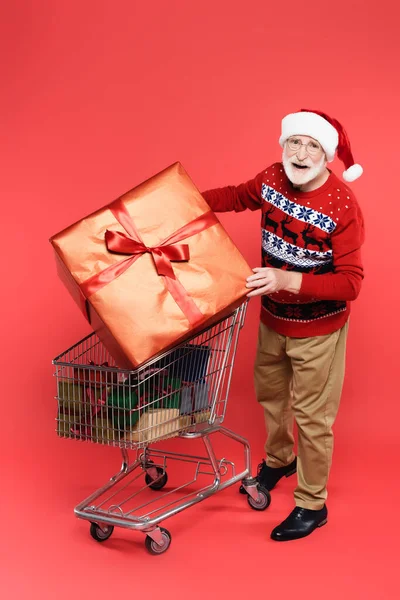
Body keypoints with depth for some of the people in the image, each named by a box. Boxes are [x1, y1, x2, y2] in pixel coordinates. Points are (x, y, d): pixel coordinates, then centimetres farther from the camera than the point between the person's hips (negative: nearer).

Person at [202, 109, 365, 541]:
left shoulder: (342, 206, -27)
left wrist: (287, 280, -37)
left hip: (317, 330, -6)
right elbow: (237, 196, 13)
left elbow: (351, 283, -27)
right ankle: (279, 460, 53)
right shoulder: (272, 179, -9)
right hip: (272, 319, 6)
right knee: (269, 393, 25)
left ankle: (312, 506, 26)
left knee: (311, 417, 5)